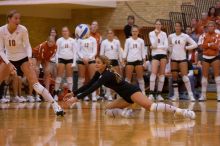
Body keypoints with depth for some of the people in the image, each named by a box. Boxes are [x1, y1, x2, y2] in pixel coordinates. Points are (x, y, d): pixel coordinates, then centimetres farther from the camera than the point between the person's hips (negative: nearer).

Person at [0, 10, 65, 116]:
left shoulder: (23, 29, -18)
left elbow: (27, 45, -8)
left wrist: (29, 58, -25)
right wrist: (8, 64, -21)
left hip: (23, 59, -3)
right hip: (9, 60, 3)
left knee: (35, 83, -16)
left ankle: (55, 106, -20)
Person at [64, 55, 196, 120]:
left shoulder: (107, 74, -20)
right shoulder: (99, 73, 8)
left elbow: (93, 89, -28)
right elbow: (88, 85, 16)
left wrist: (77, 98, -29)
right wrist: (73, 93, 9)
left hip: (132, 92, -10)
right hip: (126, 97, 10)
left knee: (151, 106, -30)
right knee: (108, 110, 7)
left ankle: (181, 111, -34)